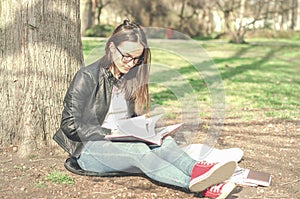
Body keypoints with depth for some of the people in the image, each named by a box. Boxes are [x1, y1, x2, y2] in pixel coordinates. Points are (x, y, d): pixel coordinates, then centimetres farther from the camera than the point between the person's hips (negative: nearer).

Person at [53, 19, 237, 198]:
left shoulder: (133, 77, 11)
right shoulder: (87, 77, -8)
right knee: (139, 151, -35)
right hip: (90, 148, -5)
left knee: (165, 142, -26)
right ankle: (193, 183, -57)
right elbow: (71, 124, -10)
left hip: (125, 142, 6)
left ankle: (197, 171, -55)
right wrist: (109, 134, -20)